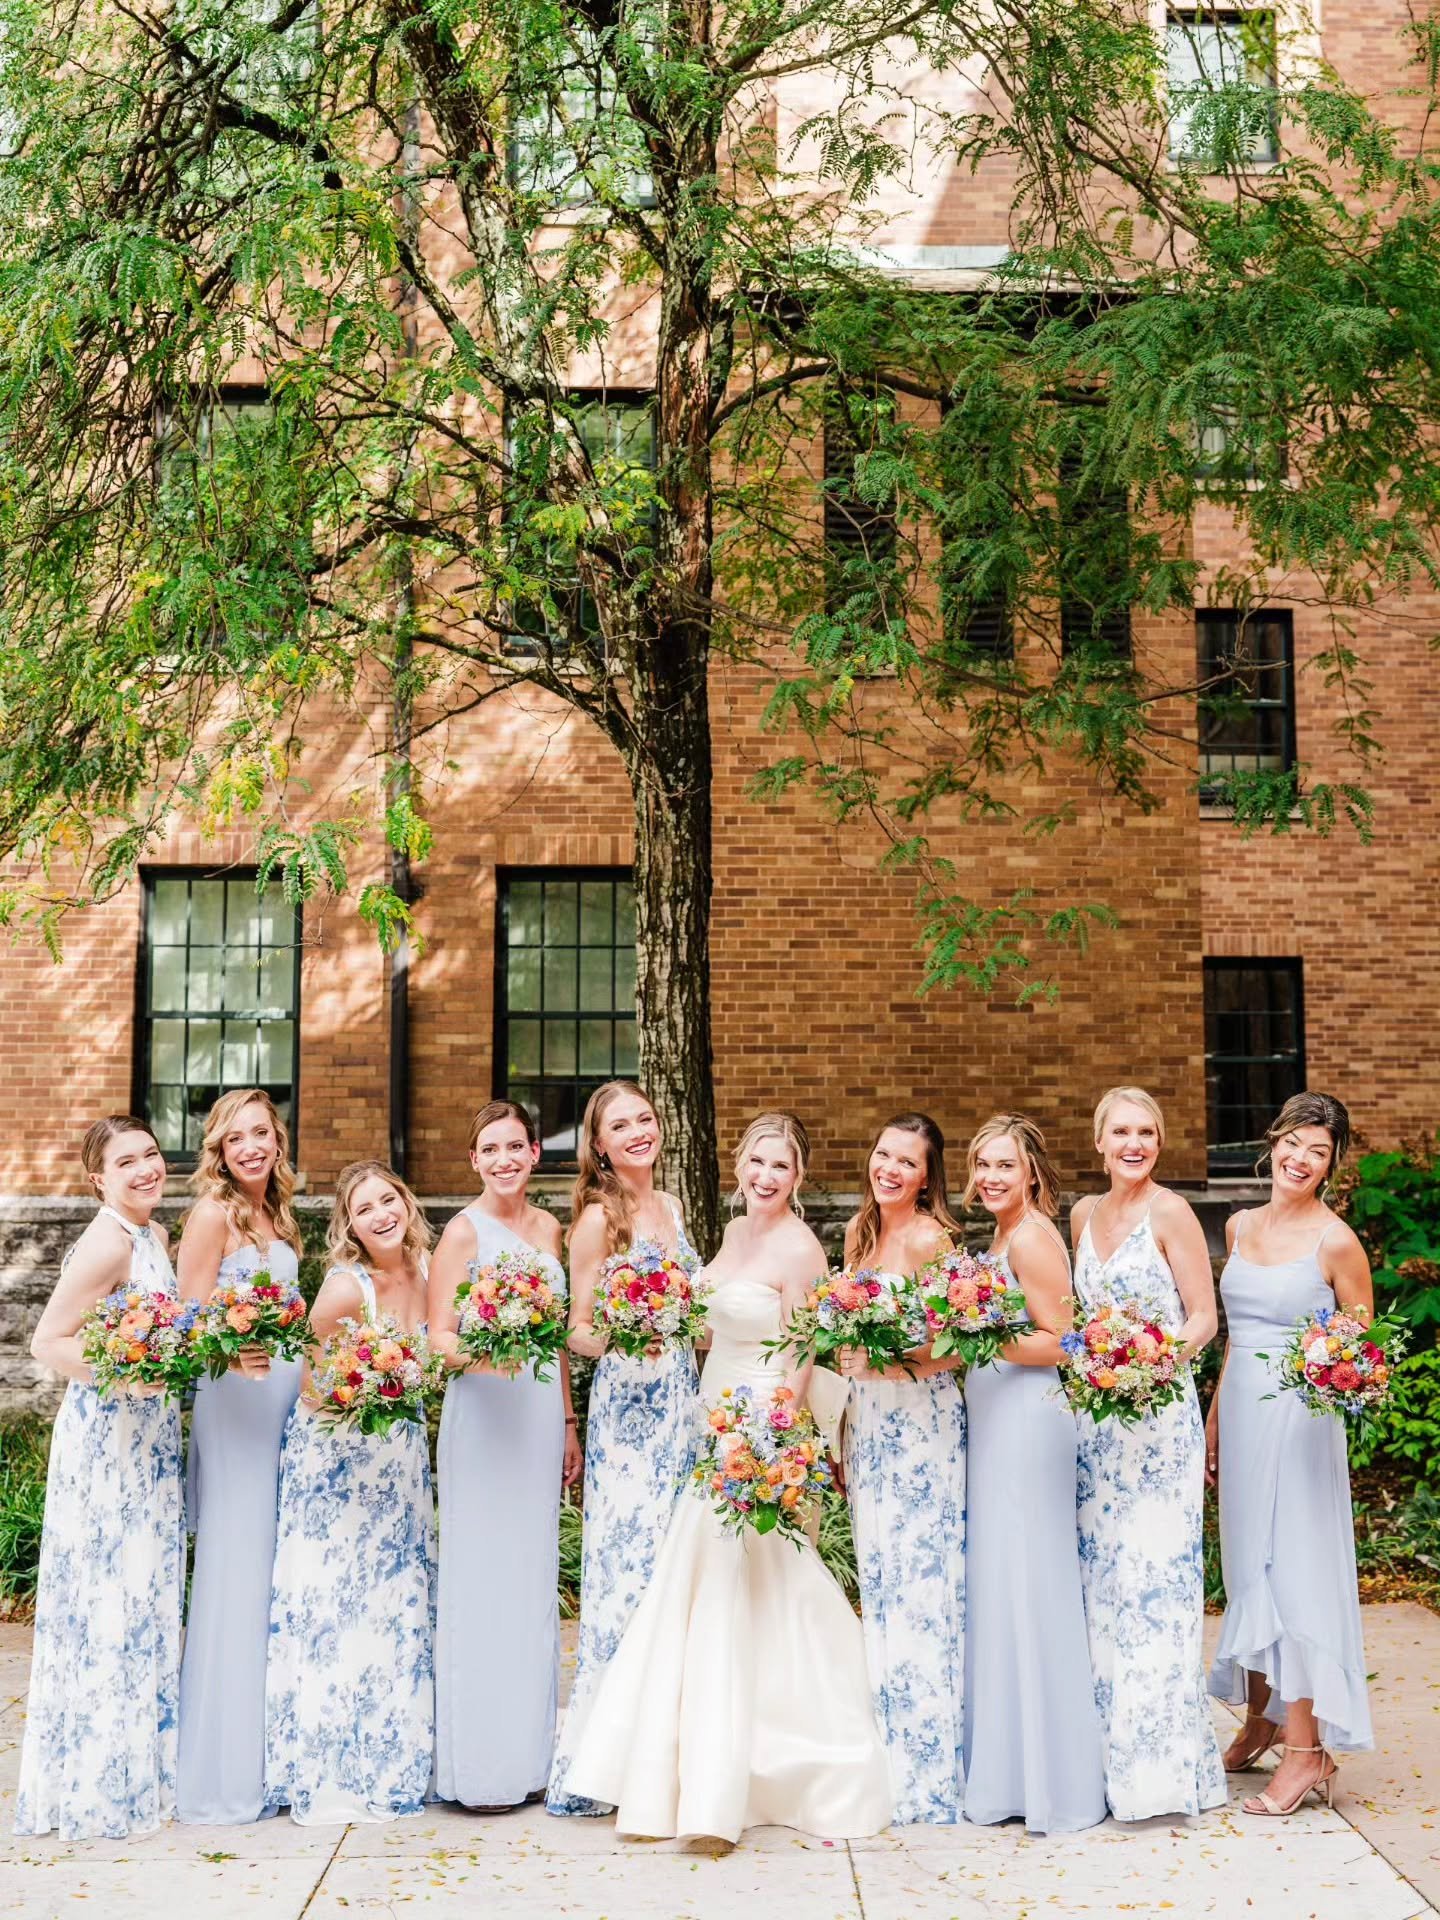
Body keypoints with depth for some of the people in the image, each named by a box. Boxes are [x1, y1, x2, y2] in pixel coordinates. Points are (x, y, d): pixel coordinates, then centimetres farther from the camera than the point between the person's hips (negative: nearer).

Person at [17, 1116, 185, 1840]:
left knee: (147, 1596, 15)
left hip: (151, 1437, 9)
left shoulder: (154, 1235, 9)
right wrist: (126, 1377, -28)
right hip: (105, 1437, -9)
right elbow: (49, 1342, -19)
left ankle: (142, 1765, 28)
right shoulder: (106, 1242, -17)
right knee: (107, 1600, 0)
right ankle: (97, 1786, 13)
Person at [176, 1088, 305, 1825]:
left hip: (286, 1396, 7)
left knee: (281, 1570, 10)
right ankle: (223, 1771, 5)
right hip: (234, 1401, -7)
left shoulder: (277, 1215, 14)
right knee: (236, 1569, -4)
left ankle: (271, 1752, 20)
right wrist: (233, 1353, -31)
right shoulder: (213, 1215, -8)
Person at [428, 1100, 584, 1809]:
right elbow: (437, 1337, -10)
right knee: (482, 1577, -4)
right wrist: (481, 1352, -30)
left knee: (534, 1577, 11)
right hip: (483, 1413, -6)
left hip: (542, 1413, 6)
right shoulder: (464, 1230, -7)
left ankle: (528, 1749, 21)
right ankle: (477, 1760, 5)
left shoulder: (548, 1227, 12)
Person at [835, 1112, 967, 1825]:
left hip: (922, 1425, -8)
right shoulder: (860, 1233, 13)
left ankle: (926, 1768, 7)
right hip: (867, 1426, 8)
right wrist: (843, 1433, 17)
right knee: (878, 1582, 11)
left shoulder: (930, 1239, -11)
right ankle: (887, 1747, 21)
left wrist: (886, 1359, -26)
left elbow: (955, 1349, -13)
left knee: (917, 1584, -3)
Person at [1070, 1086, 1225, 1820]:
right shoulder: (1084, 1214, 11)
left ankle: (1162, 1759, 4)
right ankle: (1112, 1742, 20)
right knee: (1099, 1573, 9)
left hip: (1158, 1412, -6)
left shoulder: (1170, 1213, -7)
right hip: (1094, 1412, 6)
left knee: (1153, 1570, -5)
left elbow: (1204, 1318, -7)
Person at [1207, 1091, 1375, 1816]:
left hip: (1298, 1417, -6)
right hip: (1240, 1410, 6)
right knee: (1247, 1565, 13)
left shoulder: (1335, 1241, -10)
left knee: (1294, 1567, -4)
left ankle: (1308, 1749, 5)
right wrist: (1213, 1423, 17)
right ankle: (1260, 1722, 27)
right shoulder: (1240, 1226, 9)